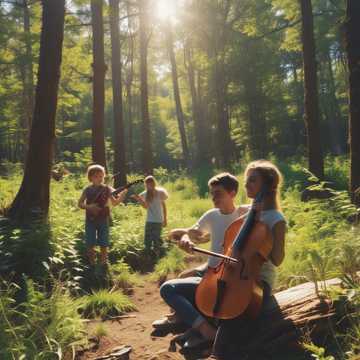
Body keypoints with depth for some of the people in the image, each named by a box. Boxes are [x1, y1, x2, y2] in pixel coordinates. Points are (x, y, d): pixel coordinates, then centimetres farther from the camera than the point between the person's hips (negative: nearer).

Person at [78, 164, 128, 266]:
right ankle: (92, 264, 18)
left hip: (103, 220, -1)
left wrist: (123, 194, -23)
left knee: (103, 245, 0)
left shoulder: (107, 189, 1)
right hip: (90, 220, 1)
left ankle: (103, 264, 12)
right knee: (90, 244, 3)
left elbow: (115, 202, -6)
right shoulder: (87, 190, 4)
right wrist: (89, 206, -14)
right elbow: (79, 204, 6)